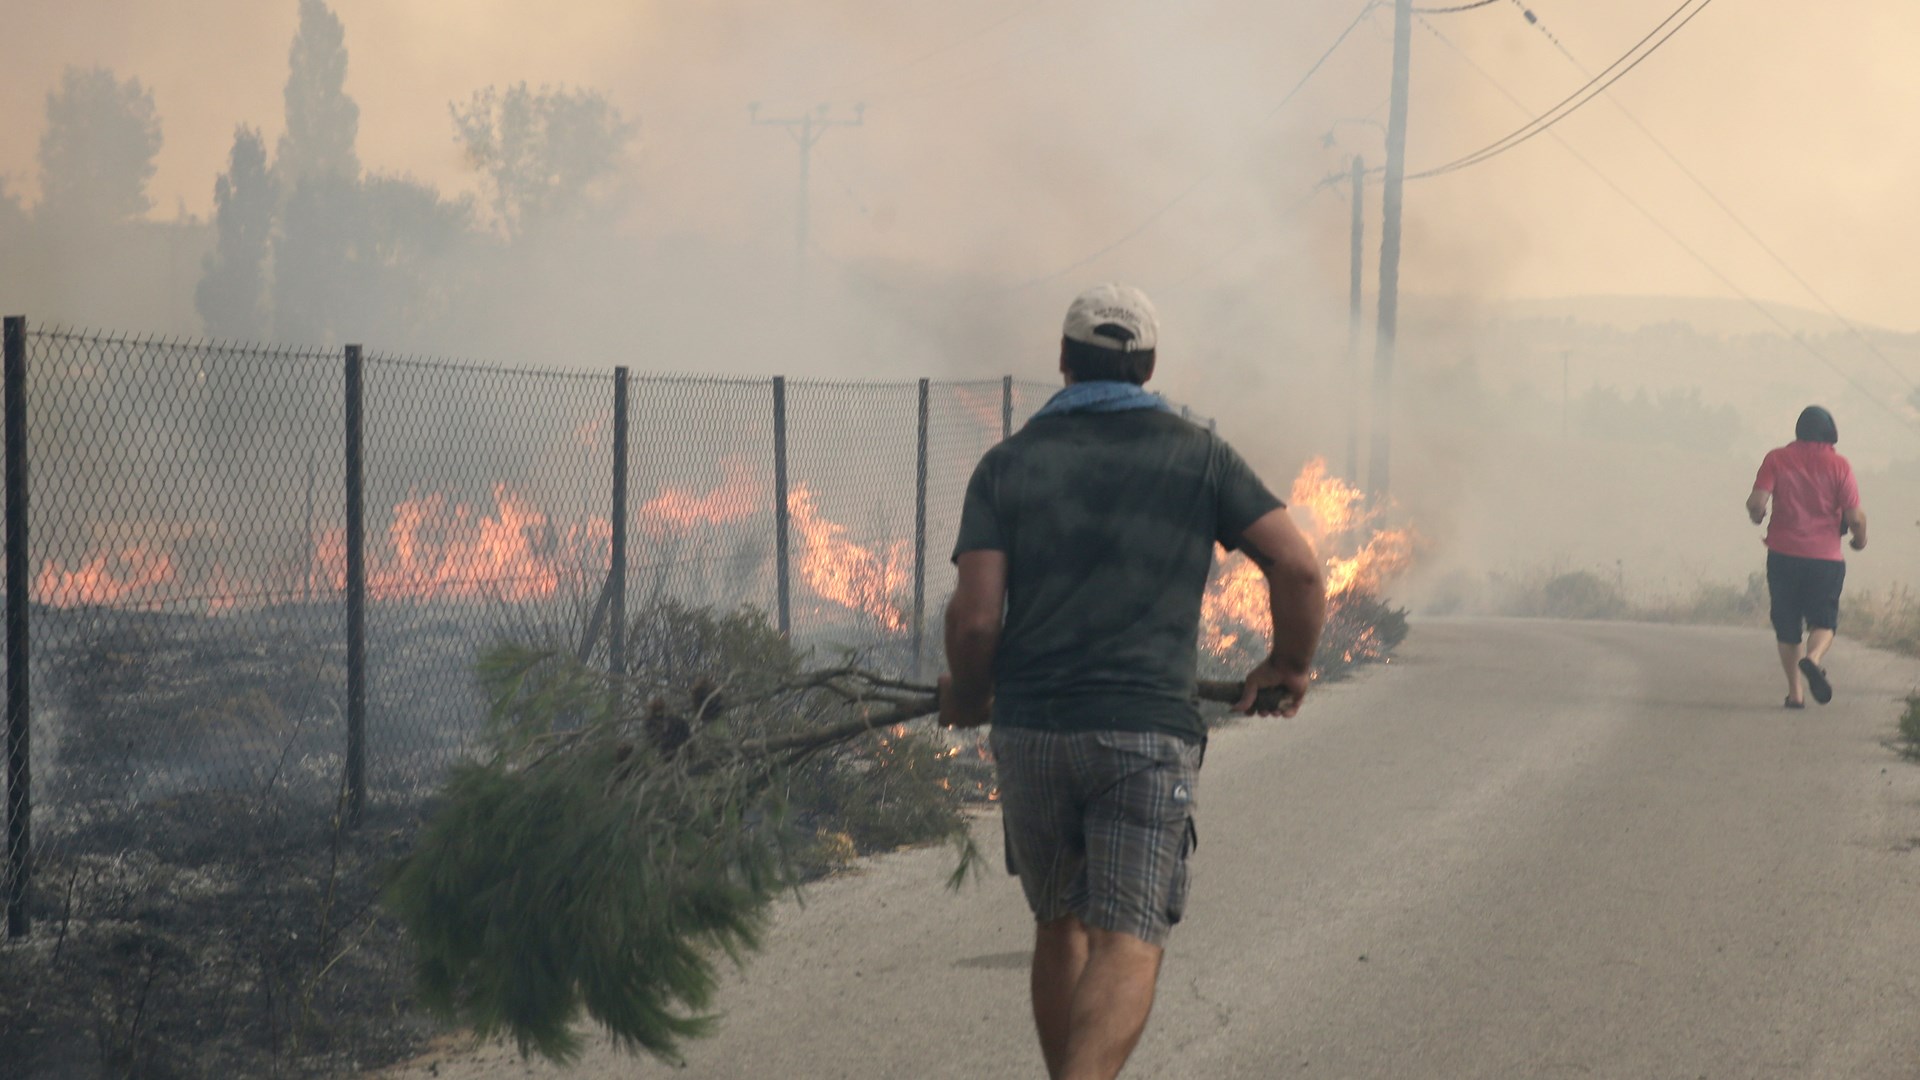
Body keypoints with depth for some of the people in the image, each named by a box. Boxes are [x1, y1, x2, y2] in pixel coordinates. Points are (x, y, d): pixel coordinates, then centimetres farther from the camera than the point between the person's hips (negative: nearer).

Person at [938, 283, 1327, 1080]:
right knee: (1127, 946, -7)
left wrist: (965, 698, 15)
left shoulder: (1009, 463, 4)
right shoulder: (1197, 456, 5)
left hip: (1031, 728, 2)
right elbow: (1299, 568, -3)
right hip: (1149, 731, -2)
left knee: (1060, 927, 20)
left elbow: (975, 617, -5)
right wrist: (1290, 664, 15)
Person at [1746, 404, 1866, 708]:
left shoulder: (1776, 459, -1)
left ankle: (1795, 691, 11)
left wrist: (1758, 518, 12)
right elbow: (1855, 516, -6)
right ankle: (1813, 659, -26)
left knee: (1787, 625, 12)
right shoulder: (1838, 465, -3)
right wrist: (1860, 538, 15)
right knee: (1824, 621, 6)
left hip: (1783, 555, 1)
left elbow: (1756, 503, -11)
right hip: (1826, 557, -1)